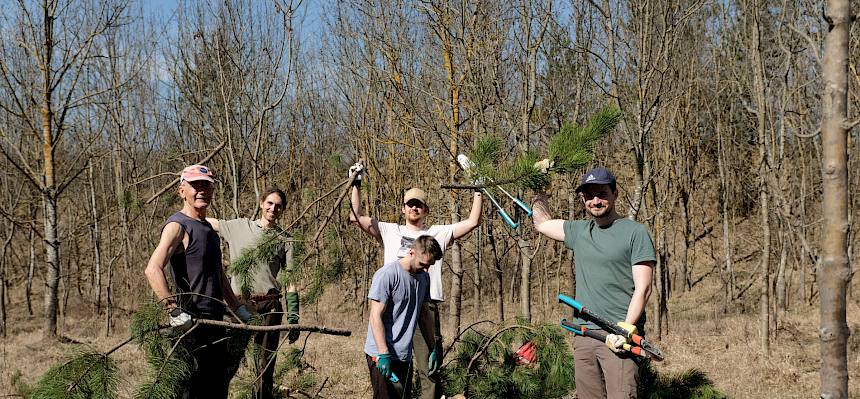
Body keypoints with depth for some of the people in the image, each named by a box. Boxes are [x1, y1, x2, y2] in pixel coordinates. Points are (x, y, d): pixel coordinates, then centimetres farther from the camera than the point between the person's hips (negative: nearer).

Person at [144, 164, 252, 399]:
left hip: (214, 321, 10)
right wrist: (174, 310, -31)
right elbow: (153, 269, -25)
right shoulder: (178, 226, -12)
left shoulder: (209, 229, 18)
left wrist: (238, 308, 25)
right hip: (192, 321, -10)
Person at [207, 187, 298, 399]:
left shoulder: (285, 239, 9)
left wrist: (293, 319, 0)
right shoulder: (239, 227, 9)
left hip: (269, 308, 1)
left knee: (265, 365, 4)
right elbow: (206, 222, 19)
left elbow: (290, 282, 6)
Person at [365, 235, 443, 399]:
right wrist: (384, 354, -21)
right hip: (382, 355, -7)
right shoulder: (386, 275, -13)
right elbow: (376, 316, -16)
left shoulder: (423, 277, 11)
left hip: (405, 355, 7)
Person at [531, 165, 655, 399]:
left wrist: (626, 329, -17)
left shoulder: (635, 232, -1)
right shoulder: (579, 231, 16)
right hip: (583, 334, 6)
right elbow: (542, 223, 33)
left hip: (618, 336, -6)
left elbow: (643, 289, -7)